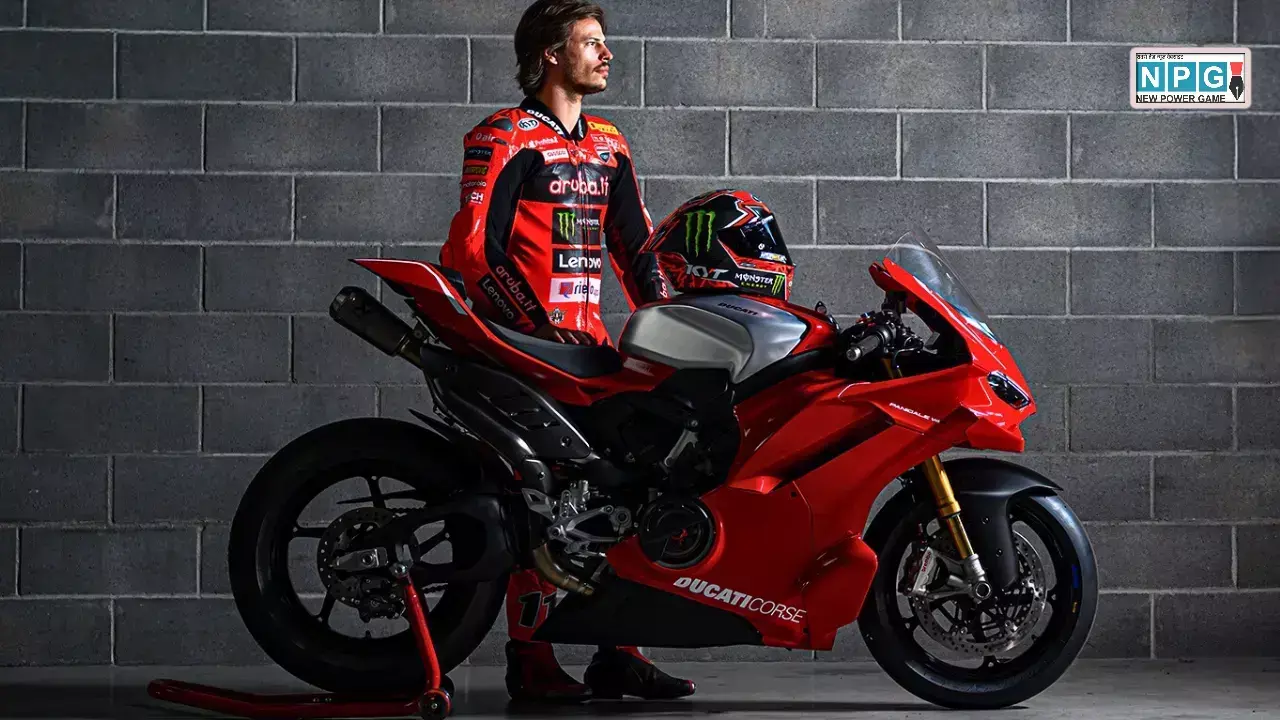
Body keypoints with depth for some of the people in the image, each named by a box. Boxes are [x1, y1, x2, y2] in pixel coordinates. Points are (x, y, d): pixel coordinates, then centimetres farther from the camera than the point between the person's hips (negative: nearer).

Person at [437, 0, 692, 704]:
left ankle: (615, 651, 9)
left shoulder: (609, 145, 18)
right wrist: (535, 328, -18)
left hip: (589, 339, 7)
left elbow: (635, 246, 21)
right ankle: (529, 658, -6)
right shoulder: (504, 138, -5)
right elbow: (471, 247, -12)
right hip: (522, 343, -7)